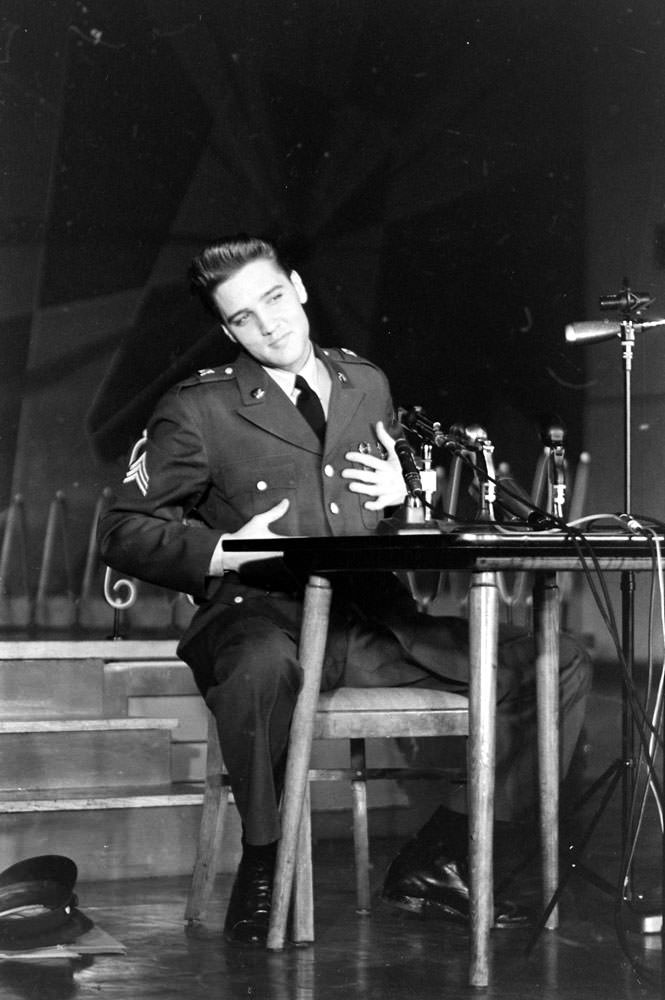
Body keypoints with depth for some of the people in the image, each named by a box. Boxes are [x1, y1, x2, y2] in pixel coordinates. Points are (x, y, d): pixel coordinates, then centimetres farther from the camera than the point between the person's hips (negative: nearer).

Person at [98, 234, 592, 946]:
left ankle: (431, 863, -2)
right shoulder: (197, 409, 3)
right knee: (263, 665, -44)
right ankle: (262, 870, -18)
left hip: (373, 621, 5)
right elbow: (123, 531, 2)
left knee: (559, 666, -9)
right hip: (259, 618, -5)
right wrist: (220, 553, -13)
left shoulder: (368, 385, 18)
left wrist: (405, 493, 6)